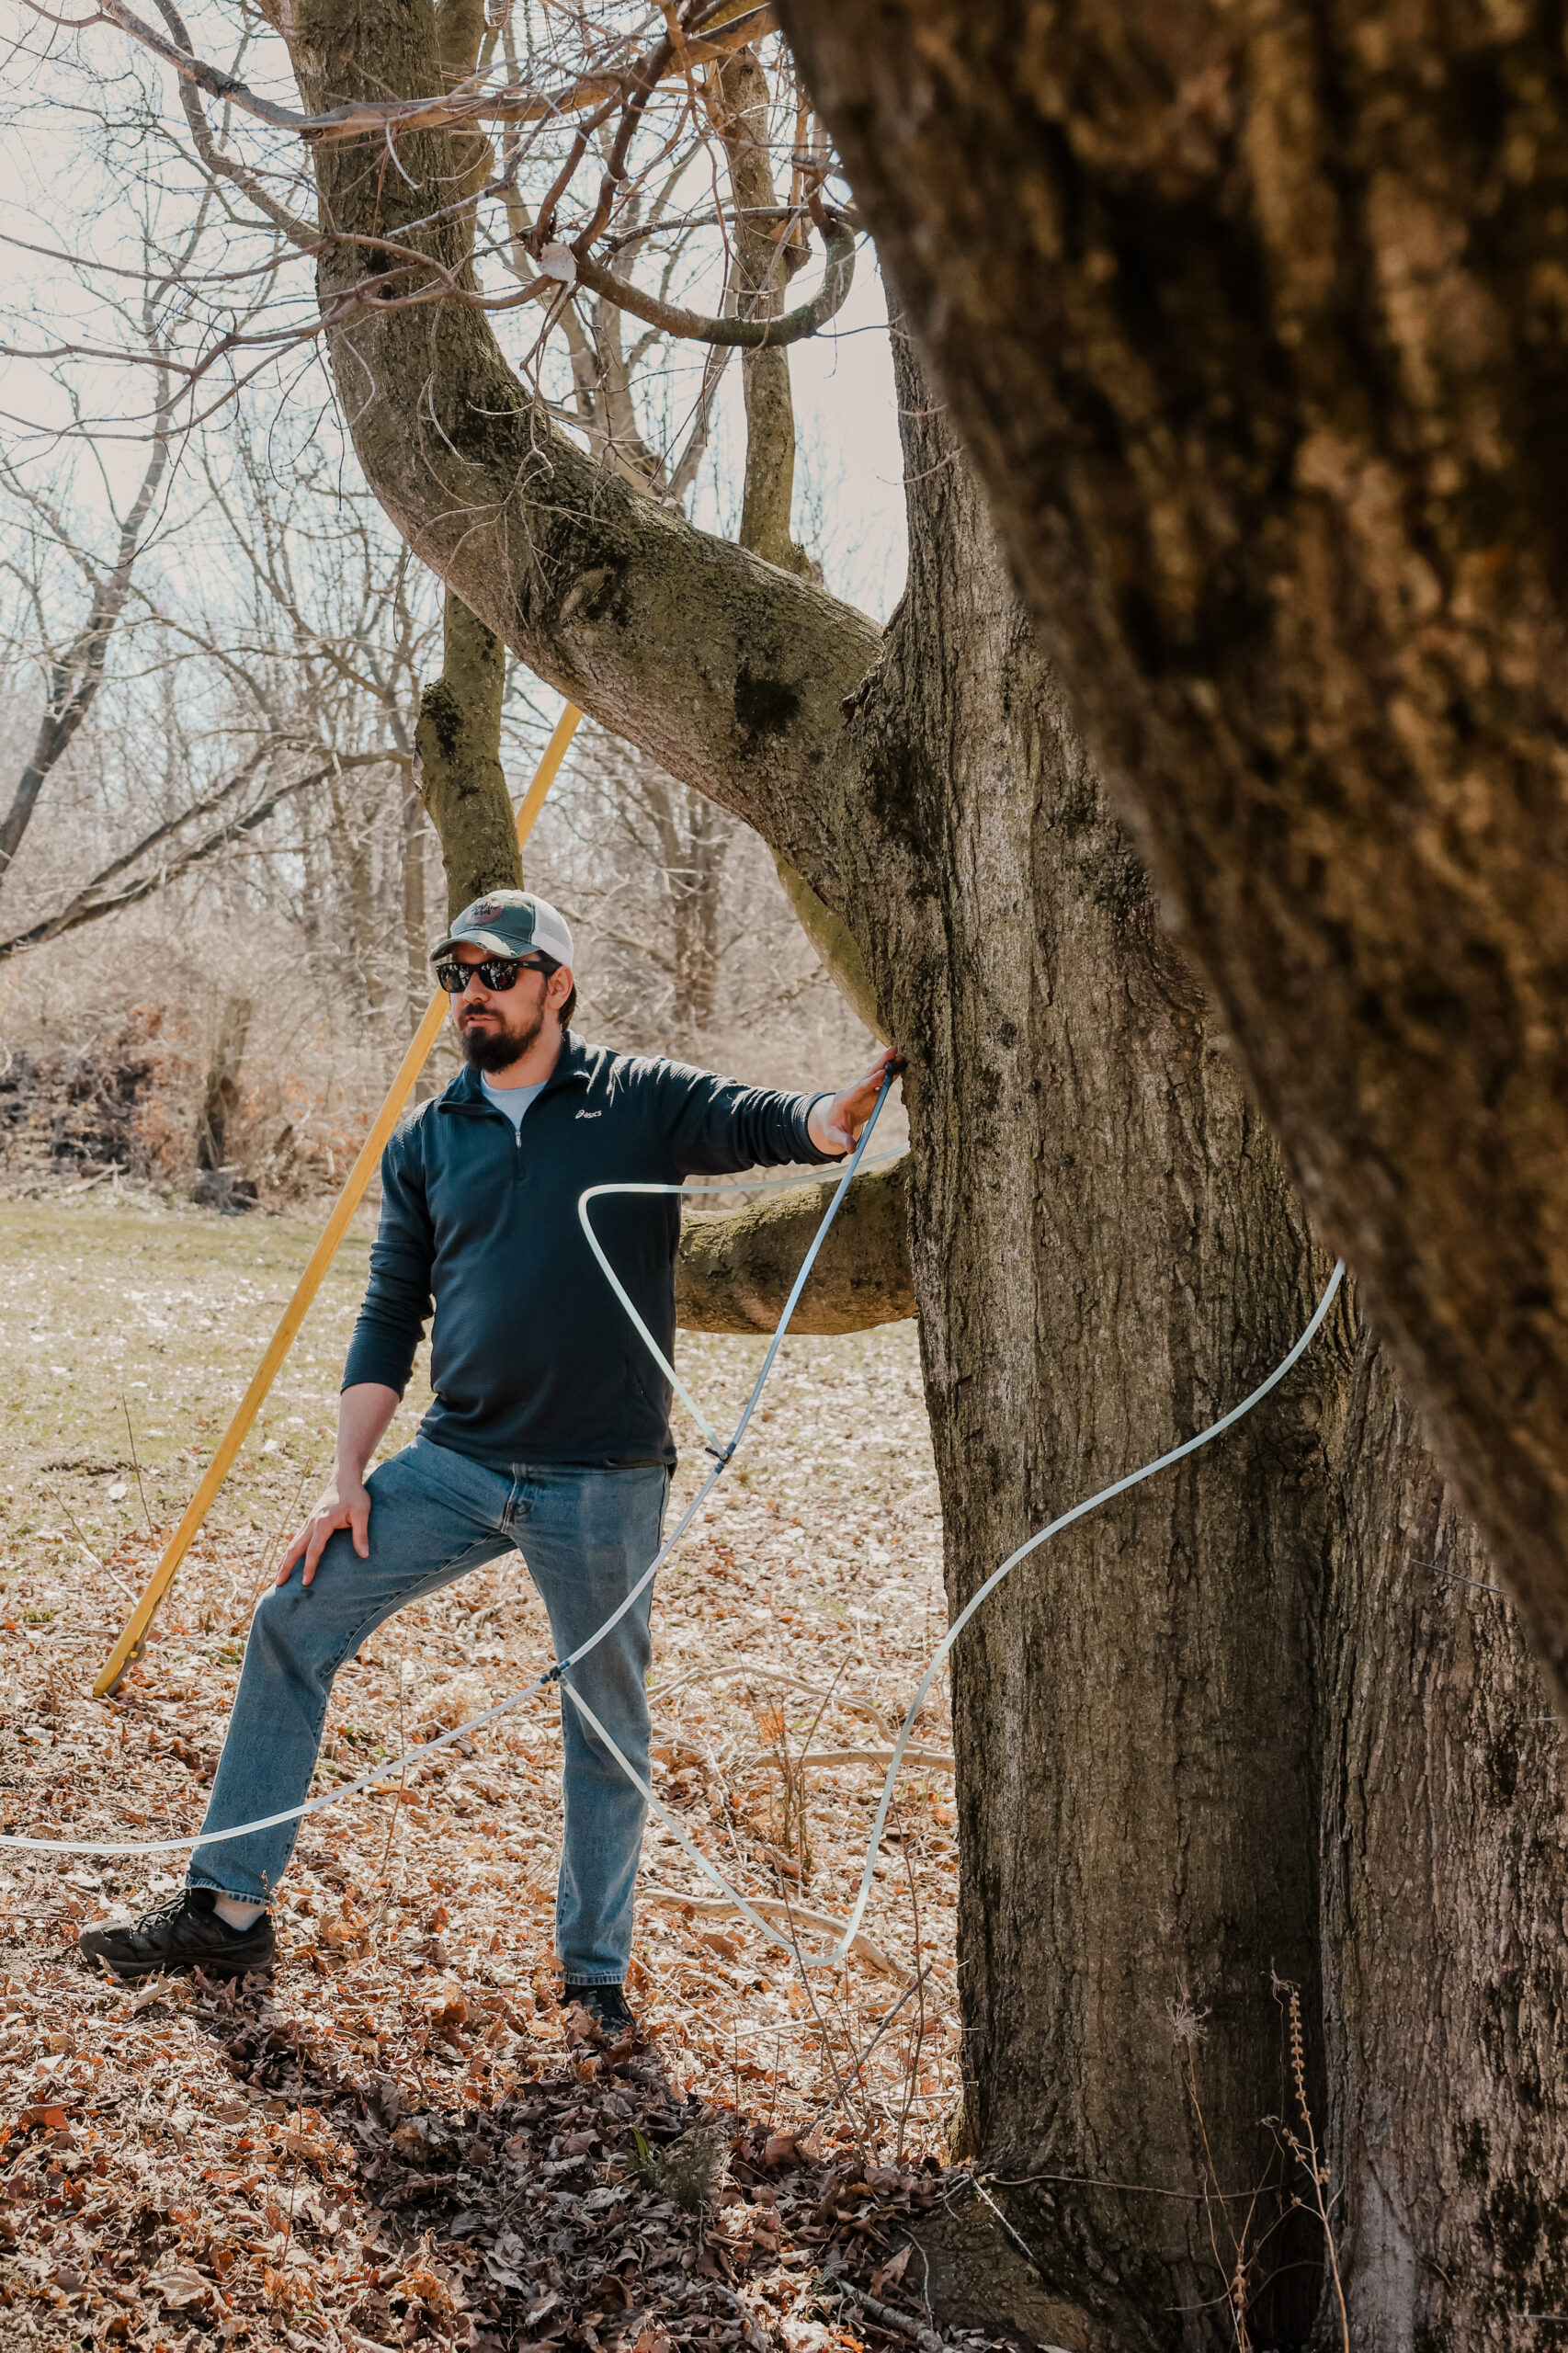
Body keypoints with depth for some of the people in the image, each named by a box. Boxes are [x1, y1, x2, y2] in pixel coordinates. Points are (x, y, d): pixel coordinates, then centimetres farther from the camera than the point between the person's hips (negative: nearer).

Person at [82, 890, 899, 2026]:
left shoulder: (642, 1102, -1)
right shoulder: (426, 1142, 9)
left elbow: (772, 1124, -15)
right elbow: (391, 1315, 9)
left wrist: (855, 1104, -38)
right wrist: (348, 1476, 2)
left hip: (605, 1484, -3)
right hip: (456, 1463, 3)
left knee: (609, 1723, 8)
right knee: (294, 1625, -2)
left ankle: (597, 1967, 26)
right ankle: (231, 1909, 9)